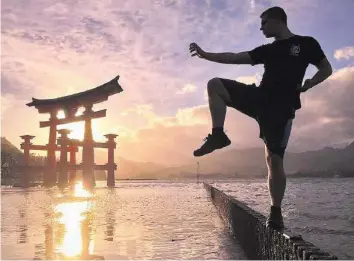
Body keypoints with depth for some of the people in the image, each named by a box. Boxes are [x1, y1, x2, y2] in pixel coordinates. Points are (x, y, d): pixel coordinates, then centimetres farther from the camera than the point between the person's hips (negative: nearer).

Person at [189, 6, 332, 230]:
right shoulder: (267, 50, 19)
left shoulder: (306, 44, 7)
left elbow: (326, 69, 10)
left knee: (274, 158, -11)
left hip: (281, 107, -5)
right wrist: (205, 54, 6)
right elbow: (235, 58, 14)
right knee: (215, 84, -9)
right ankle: (218, 135, -14)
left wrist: (307, 85, -9)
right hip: (260, 98, 5)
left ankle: (276, 212, 3)